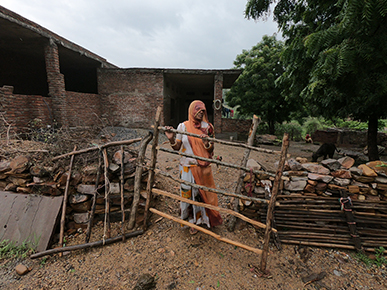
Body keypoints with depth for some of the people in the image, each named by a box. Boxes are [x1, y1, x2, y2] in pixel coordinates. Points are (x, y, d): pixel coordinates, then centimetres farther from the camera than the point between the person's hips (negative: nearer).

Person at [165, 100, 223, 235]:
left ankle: (204, 218, 36)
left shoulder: (207, 127, 0)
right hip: (187, 167, 0)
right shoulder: (183, 126, -1)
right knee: (188, 193, 7)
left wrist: (206, 143, -24)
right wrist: (171, 138, -19)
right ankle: (192, 220, 30)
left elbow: (211, 150, -3)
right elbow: (177, 147, 0)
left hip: (203, 166, 1)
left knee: (203, 193, 12)